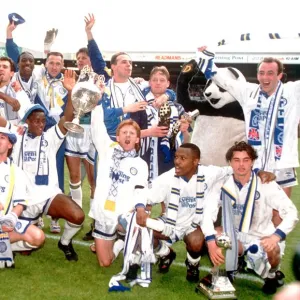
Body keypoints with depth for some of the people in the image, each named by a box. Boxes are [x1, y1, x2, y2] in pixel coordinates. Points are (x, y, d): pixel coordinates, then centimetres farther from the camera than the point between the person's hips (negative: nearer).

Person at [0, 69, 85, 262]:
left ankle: (65, 243, 7)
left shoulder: (50, 137, 4)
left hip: (50, 194, -1)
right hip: (25, 199, 1)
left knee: (78, 216, -27)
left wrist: (70, 92, -25)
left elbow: (67, 119, -11)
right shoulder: (18, 136, 7)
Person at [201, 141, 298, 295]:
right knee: (214, 236, -25)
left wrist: (276, 237, -33)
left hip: (263, 238, -2)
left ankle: (272, 274, 3)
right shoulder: (224, 185, -9)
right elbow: (208, 213, -15)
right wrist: (211, 243, -30)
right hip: (236, 236, 2)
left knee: (272, 249, -34)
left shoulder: (266, 184, -16)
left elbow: (291, 212, -17)